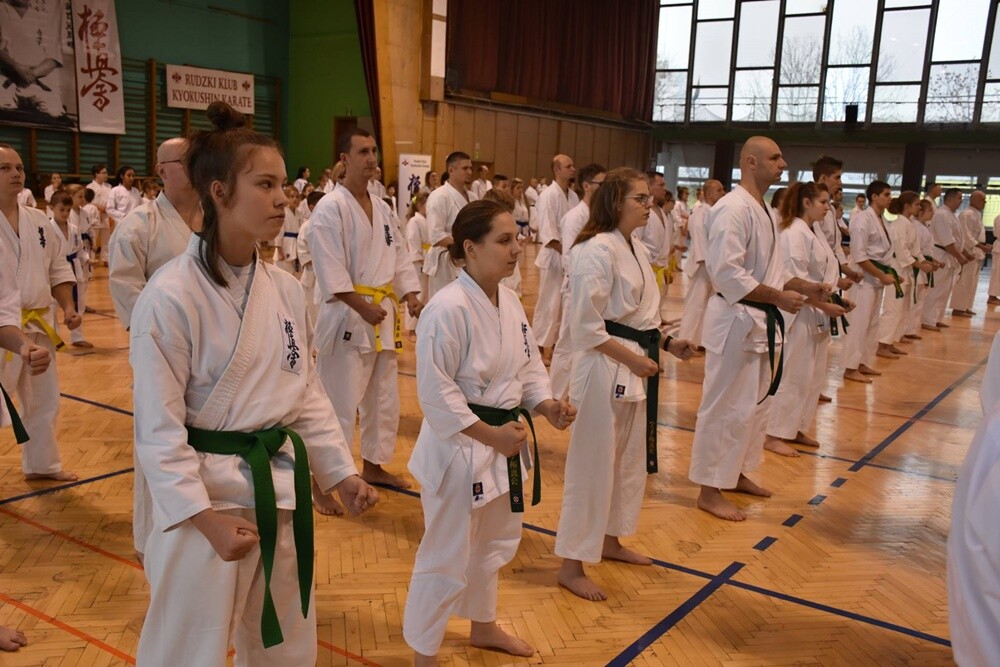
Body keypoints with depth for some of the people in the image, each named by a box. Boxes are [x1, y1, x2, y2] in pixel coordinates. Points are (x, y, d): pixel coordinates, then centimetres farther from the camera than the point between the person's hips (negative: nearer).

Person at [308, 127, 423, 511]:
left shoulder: (382, 209, 13)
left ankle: (374, 466, 35)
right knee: (340, 404, -7)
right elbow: (330, 270, -19)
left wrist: (410, 293, 0)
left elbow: (399, 256, 14)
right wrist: (362, 307, -23)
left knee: (384, 399, 18)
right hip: (347, 317, -8)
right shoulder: (330, 208, -12)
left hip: (384, 315, 8)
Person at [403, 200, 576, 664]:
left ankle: (483, 627, 48)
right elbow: (435, 393, -23)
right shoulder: (448, 309, -23)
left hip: (504, 440, 9)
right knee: (447, 558, 4)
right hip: (459, 447, -9)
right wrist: (489, 434, -22)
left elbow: (528, 365, 12)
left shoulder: (509, 301, 4)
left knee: (492, 543, 25)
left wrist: (547, 407, -5)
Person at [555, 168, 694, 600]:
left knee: (631, 459, 19)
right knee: (593, 464, -2)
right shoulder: (597, 250, -17)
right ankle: (571, 565, 11)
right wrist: (633, 359, -20)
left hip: (636, 367, 10)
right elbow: (586, 326, -20)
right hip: (606, 368, -10)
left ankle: (610, 541, 39)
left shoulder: (636, 250, 13)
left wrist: (665, 344, 9)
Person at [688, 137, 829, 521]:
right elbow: (726, 274, -24)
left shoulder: (763, 210, 15)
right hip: (736, 319, -10)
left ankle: (735, 473, 35)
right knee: (726, 406, -3)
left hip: (760, 320, 10)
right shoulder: (733, 209, -18)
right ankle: (710, 490, 8)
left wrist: (805, 287, 8)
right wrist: (778, 297, -23)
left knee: (755, 402, 19)